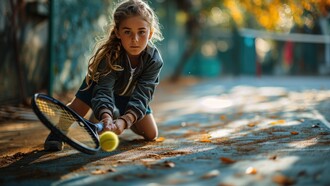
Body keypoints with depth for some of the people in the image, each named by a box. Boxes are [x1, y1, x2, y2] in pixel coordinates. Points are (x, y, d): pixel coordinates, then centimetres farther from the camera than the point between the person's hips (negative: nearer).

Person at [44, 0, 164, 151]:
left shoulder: (154, 60, -36)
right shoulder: (109, 54, -41)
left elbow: (141, 95, -44)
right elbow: (104, 90, -51)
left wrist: (125, 120, -63)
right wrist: (106, 117, -72)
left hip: (130, 92, 2)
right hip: (101, 81, -2)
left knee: (151, 135, 3)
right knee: (78, 106, -27)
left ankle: (120, 115, 31)